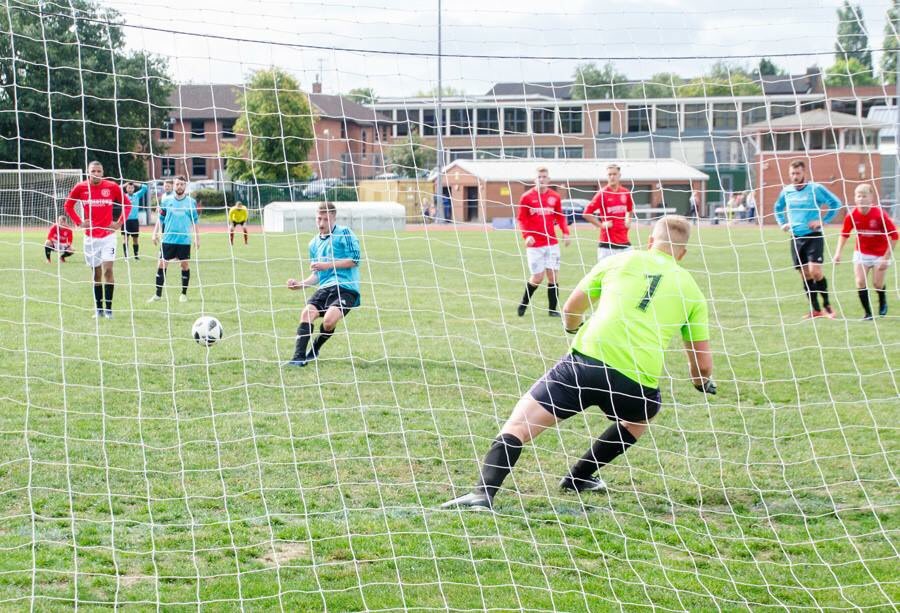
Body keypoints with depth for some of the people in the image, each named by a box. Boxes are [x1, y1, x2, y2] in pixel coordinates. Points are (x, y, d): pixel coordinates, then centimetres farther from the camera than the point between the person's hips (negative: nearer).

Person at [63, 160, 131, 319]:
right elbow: (68, 205, 11)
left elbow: (127, 203, 7)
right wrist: (79, 222, 1)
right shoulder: (80, 187, -2)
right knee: (96, 272, 6)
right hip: (90, 236, 1)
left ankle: (108, 308, -9)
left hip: (108, 234, -1)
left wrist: (119, 223, -1)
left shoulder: (112, 187, -4)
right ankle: (99, 308, 14)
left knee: (108, 269, -12)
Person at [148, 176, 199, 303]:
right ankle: (158, 294, 5)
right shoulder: (166, 201, 4)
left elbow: (194, 222, 8)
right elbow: (160, 219, 9)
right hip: (168, 239, 0)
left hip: (184, 240, 0)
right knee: (162, 265, -1)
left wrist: (197, 238, 5)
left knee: (185, 265, 3)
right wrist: (155, 233, 3)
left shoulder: (191, 202, 3)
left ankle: (184, 294, 15)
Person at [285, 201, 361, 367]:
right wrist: (300, 285, 8)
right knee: (307, 312, -21)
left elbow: (355, 260, -8)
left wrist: (328, 265, -12)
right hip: (325, 287, 6)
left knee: (329, 320, -27)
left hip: (346, 287, -6)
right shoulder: (314, 243, 20)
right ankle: (299, 358, -21)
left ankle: (314, 351, 1)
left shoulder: (344, 233, 0)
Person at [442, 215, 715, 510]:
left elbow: (571, 309, 25)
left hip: (586, 362, -1)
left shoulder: (620, 261, 16)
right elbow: (703, 366, 19)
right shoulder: (691, 289, 17)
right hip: (638, 383, 1)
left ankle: (484, 493, -19)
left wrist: (574, 329, 49)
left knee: (517, 427, 3)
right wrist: (702, 382, 44)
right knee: (643, 413, 37)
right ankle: (580, 476, 37)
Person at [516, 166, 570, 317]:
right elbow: (521, 219, -2)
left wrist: (565, 232, -1)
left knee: (553, 275, 0)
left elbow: (560, 217, 14)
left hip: (552, 243, 3)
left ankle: (553, 309, 8)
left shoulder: (555, 197, 5)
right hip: (534, 244, -3)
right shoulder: (527, 197, -3)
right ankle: (523, 303, 21)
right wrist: (526, 235, -16)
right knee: (537, 277, -3)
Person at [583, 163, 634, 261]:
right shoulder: (602, 194, -7)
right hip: (607, 243, -5)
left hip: (624, 242, 5)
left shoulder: (626, 193, 7)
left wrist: (628, 221, 13)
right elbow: (586, 214, -10)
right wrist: (601, 225, -11)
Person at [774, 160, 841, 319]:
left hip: (813, 236, -5)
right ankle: (816, 310, 12)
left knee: (815, 271, -17)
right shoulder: (786, 191, 7)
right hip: (796, 238, 5)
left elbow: (835, 203, -3)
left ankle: (827, 305, 0)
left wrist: (822, 221, -10)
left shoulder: (815, 189, -6)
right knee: (805, 275, 5)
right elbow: (778, 208, 27)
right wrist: (782, 223, 11)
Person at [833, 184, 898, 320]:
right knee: (860, 282, -9)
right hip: (861, 252, 3)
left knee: (877, 283, 1)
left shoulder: (879, 214, -26)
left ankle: (883, 302, 34)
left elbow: (894, 236, -20)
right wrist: (838, 252, -7)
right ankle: (867, 312, 4)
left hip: (880, 253, -3)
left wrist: (886, 257, -19)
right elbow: (844, 234, 2)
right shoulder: (852, 216, -16)